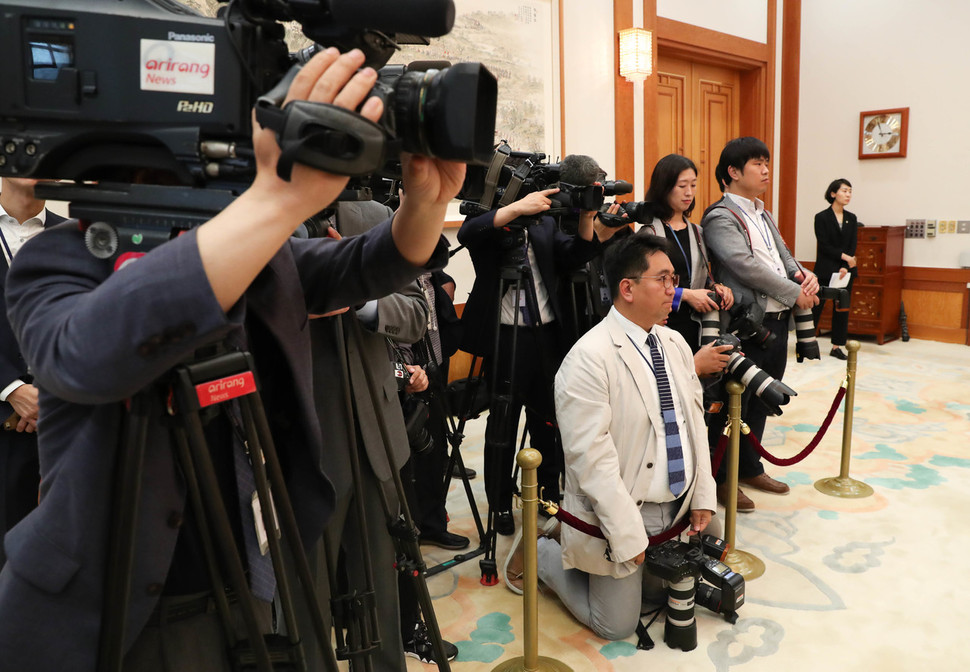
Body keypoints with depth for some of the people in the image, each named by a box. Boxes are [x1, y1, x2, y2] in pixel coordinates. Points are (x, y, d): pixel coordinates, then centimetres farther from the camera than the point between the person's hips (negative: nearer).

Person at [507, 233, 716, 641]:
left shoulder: (675, 343, 5)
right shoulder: (589, 358, -21)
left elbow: (694, 420, 9)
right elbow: (591, 457, -24)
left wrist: (703, 497, 3)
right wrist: (628, 536, -22)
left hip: (679, 510, 7)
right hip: (621, 514, -7)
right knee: (617, 626, 5)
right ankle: (541, 552, 25)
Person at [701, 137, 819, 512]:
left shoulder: (763, 216, 19)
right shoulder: (720, 218, -11)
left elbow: (784, 257, 17)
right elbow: (747, 266, -21)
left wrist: (805, 276, -5)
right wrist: (795, 293, -14)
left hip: (777, 322, 9)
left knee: (761, 400, 18)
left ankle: (750, 468, 33)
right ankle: (722, 479, 14)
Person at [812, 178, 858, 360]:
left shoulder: (851, 219, 10)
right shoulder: (822, 217, -4)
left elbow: (852, 247, 4)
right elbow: (824, 246, -9)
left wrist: (845, 267, -10)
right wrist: (844, 256, -14)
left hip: (846, 270, 5)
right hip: (825, 270, -5)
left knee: (842, 308, 6)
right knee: (816, 306, -3)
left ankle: (837, 347, 13)